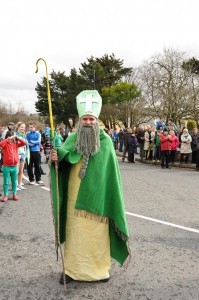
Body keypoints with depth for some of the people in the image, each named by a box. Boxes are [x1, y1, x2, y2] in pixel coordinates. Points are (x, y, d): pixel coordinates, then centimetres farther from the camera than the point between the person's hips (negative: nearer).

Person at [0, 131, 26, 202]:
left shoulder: (16, 143, 5)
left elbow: (24, 143, -2)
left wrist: (17, 138, -11)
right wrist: (9, 139, -26)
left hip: (15, 166, 3)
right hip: (6, 167, -3)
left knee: (14, 182, 12)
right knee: (6, 182, 3)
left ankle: (14, 194, 22)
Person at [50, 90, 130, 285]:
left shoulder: (106, 141, -2)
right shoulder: (73, 138, 1)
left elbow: (111, 170, 1)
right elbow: (63, 164, -7)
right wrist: (56, 158, -29)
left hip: (97, 196, -1)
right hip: (76, 195, 1)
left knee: (97, 231, 8)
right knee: (75, 230, 7)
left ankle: (99, 268, 23)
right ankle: (72, 267, 20)